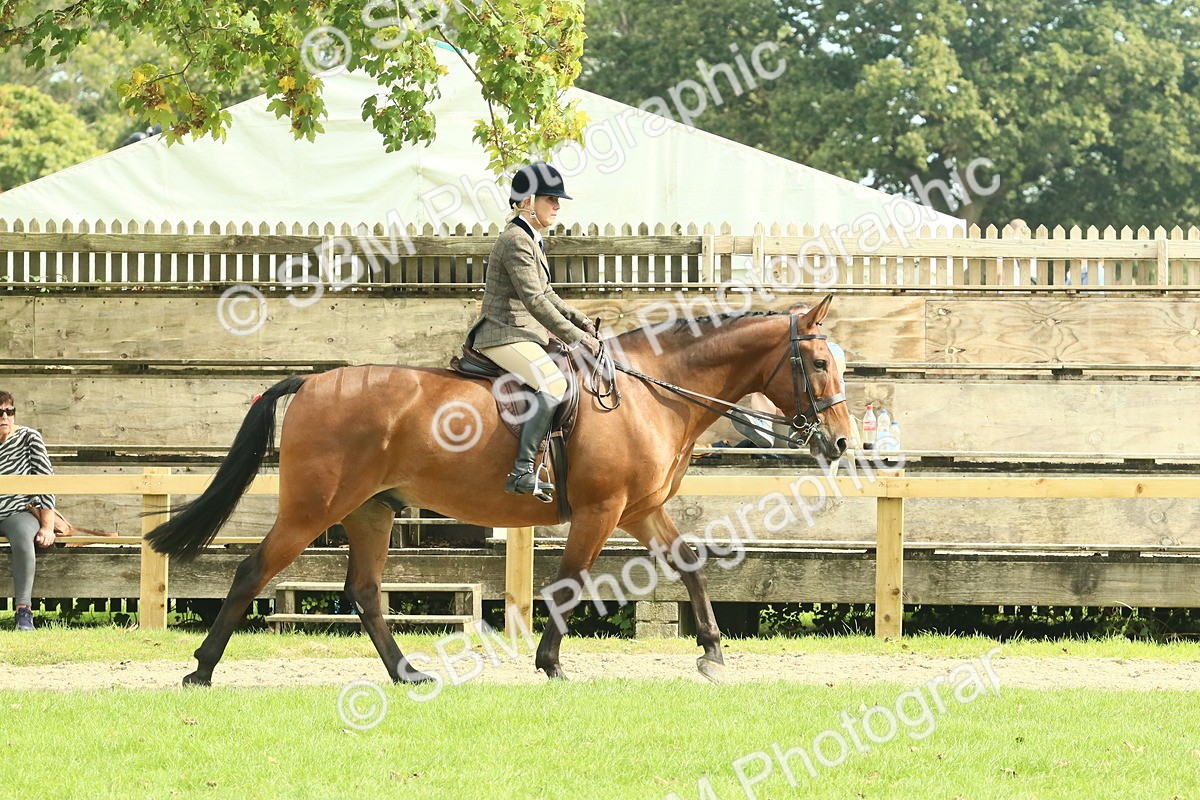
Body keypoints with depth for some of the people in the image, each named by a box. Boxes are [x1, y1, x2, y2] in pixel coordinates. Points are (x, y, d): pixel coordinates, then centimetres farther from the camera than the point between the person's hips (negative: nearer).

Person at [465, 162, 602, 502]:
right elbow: (534, 300, -22)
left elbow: (546, 294, 24)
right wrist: (576, 337, -20)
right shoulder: (516, 241, -16)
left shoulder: (533, 241, 18)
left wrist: (579, 320, 9)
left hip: (525, 336, 11)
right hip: (505, 336, -11)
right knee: (552, 385, -31)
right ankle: (522, 472, -34)